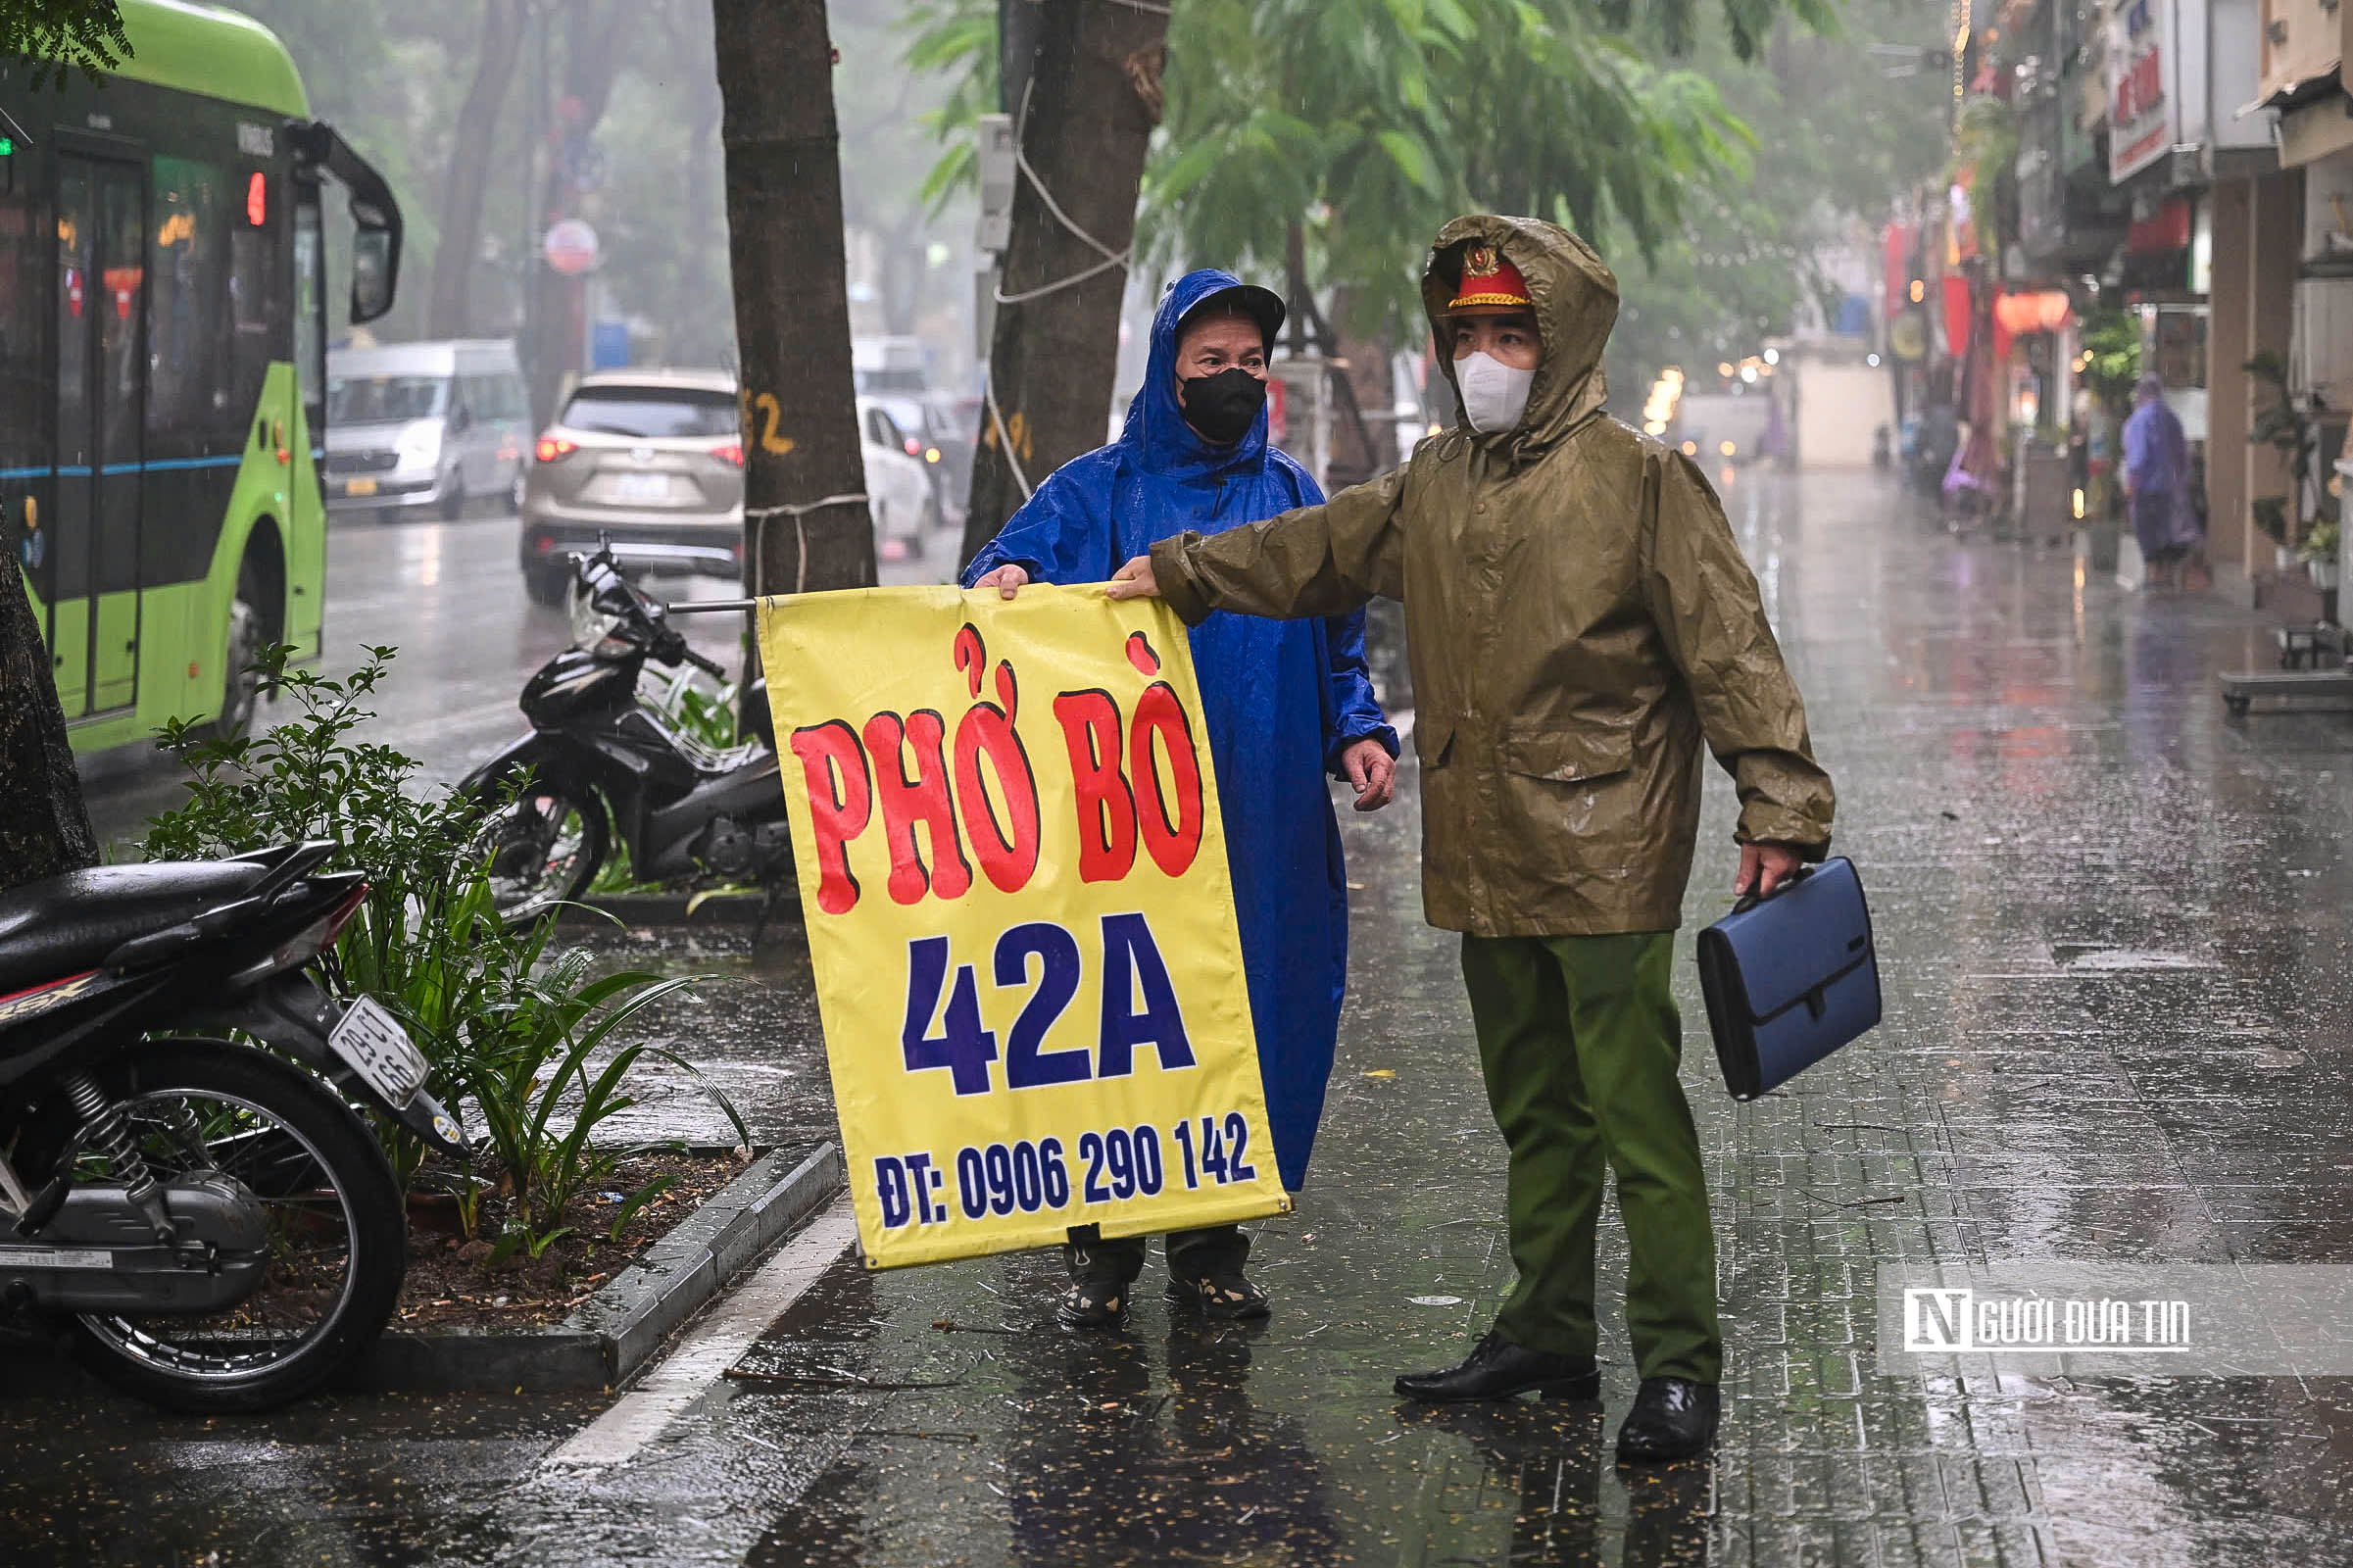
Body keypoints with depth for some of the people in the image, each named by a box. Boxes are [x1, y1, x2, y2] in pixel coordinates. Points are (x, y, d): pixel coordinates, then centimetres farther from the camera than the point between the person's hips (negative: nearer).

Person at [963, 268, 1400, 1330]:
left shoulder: (1291, 498, 15)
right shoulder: (1096, 492, 6)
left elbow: (1337, 642, 19)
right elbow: (1014, 568, -5)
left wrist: (1358, 731, 3)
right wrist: (1001, 581, -28)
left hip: (1261, 820, 3)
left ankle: (1210, 1250, 14)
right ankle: (1102, 1253, 8)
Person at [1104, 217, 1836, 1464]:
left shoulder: (1640, 478, -6)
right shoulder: (1434, 484, 14)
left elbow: (1730, 650, -10)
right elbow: (1319, 551, 30)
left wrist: (1778, 807, -15)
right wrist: (1181, 573, 34)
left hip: (1606, 856, -7)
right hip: (1485, 858, 7)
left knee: (1636, 1113, -8)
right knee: (1534, 1113, 16)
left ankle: (1678, 1366, -3)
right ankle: (1544, 1336, 25)